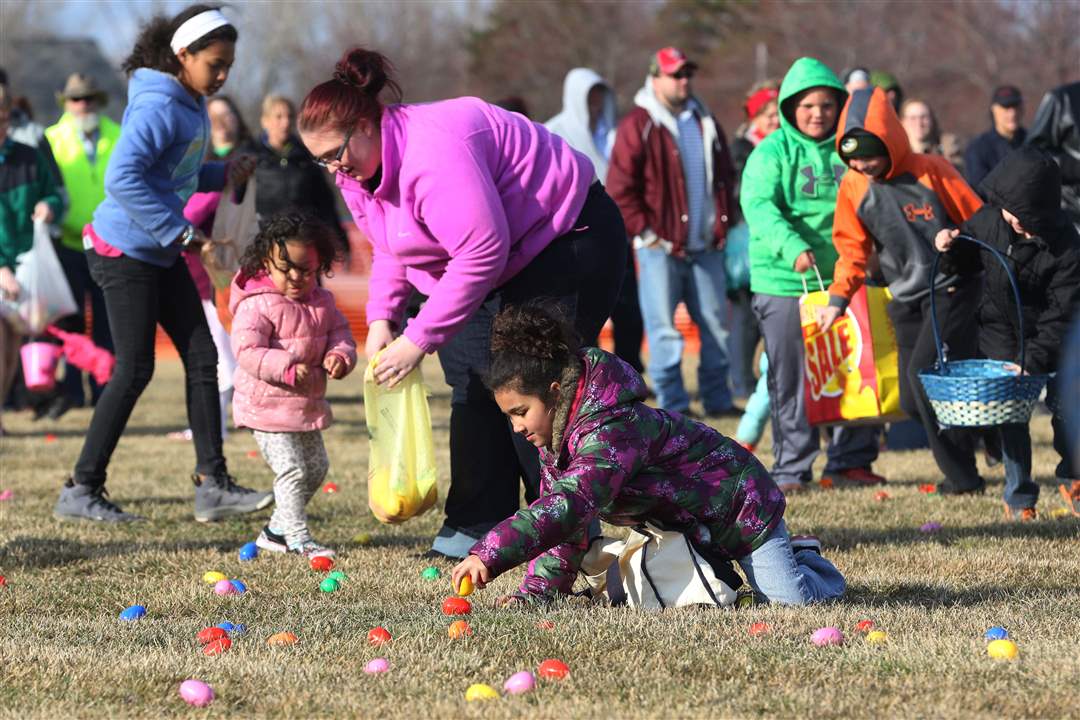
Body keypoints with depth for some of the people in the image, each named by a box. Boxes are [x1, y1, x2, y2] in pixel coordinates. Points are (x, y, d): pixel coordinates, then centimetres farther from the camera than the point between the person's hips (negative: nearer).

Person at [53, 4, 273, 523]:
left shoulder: (191, 107, 9)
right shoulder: (158, 107, -21)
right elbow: (123, 178, -30)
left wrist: (221, 175, 4)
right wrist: (177, 230, -28)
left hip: (161, 254, 9)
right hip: (124, 251, -9)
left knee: (202, 357, 5)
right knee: (134, 370, -6)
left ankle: (212, 485, 8)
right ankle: (81, 491, 3)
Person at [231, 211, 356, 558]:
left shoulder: (322, 302, 5)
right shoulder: (257, 305, -17)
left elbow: (341, 335, 10)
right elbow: (247, 350, -24)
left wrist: (340, 357, -14)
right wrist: (287, 367, -33)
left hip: (308, 405, 8)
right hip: (268, 407, -8)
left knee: (316, 467, 15)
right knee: (291, 469, -13)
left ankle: (276, 531, 27)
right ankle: (297, 538, -4)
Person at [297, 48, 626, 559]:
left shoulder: (432, 152, -33)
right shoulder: (358, 170, 0)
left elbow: (483, 252, -35)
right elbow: (391, 247, 14)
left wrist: (418, 340, -31)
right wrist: (381, 318, -4)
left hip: (570, 240, -10)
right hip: (508, 264, 10)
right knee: (473, 383, 5)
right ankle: (478, 527, 9)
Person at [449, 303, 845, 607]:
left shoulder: (611, 430, -38)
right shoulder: (557, 431, -7)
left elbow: (569, 506, -51)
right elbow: (558, 508, -1)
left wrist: (490, 555, -58)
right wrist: (539, 587, -15)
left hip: (738, 505, -9)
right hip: (681, 521, 9)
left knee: (793, 597, -12)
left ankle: (801, 556, 23)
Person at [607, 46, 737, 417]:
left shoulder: (705, 122, 14)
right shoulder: (637, 126, -5)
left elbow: (726, 175, 23)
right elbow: (619, 188, -9)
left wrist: (723, 224, 12)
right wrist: (645, 233, -12)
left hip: (706, 246, 5)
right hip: (661, 247, -5)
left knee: (715, 324, 7)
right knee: (664, 329, -4)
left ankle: (718, 399, 15)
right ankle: (672, 404, 1)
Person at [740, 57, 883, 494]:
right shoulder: (772, 152, -2)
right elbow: (758, 204, -15)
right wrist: (792, 247, -30)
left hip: (843, 279, 3)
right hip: (784, 283, -3)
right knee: (790, 381, 2)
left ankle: (851, 461, 18)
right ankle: (791, 469, 10)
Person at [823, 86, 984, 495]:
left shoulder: (931, 172, -12)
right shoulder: (853, 187, 1)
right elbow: (853, 248, 8)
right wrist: (838, 298, -1)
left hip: (953, 289, -6)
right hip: (907, 300, 6)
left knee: (923, 372, -21)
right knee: (913, 401, 3)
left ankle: (961, 476, -12)